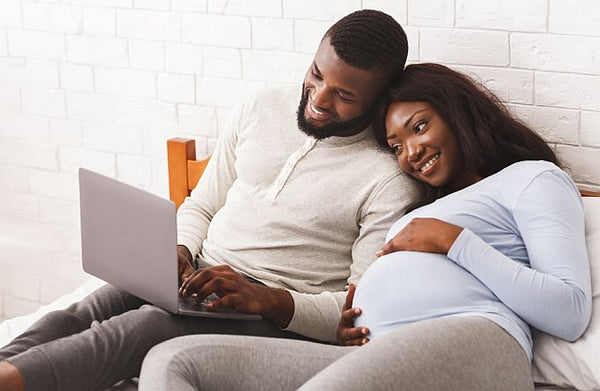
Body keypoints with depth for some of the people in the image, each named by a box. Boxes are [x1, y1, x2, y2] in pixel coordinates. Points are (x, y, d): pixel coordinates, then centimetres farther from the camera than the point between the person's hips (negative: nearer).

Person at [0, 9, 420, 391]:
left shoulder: (390, 178, -7)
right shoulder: (260, 111, 10)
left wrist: (265, 299, -24)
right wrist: (180, 254, -4)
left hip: (279, 315, -6)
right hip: (202, 277, 6)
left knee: (145, 327, -35)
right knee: (78, 316, -24)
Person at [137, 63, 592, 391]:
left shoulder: (531, 177, 18)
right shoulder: (424, 212, 39)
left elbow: (571, 313, 0)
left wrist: (454, 241, -1)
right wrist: (346, 328, 5)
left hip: (469, 344, -8)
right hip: (375, 353, 9)